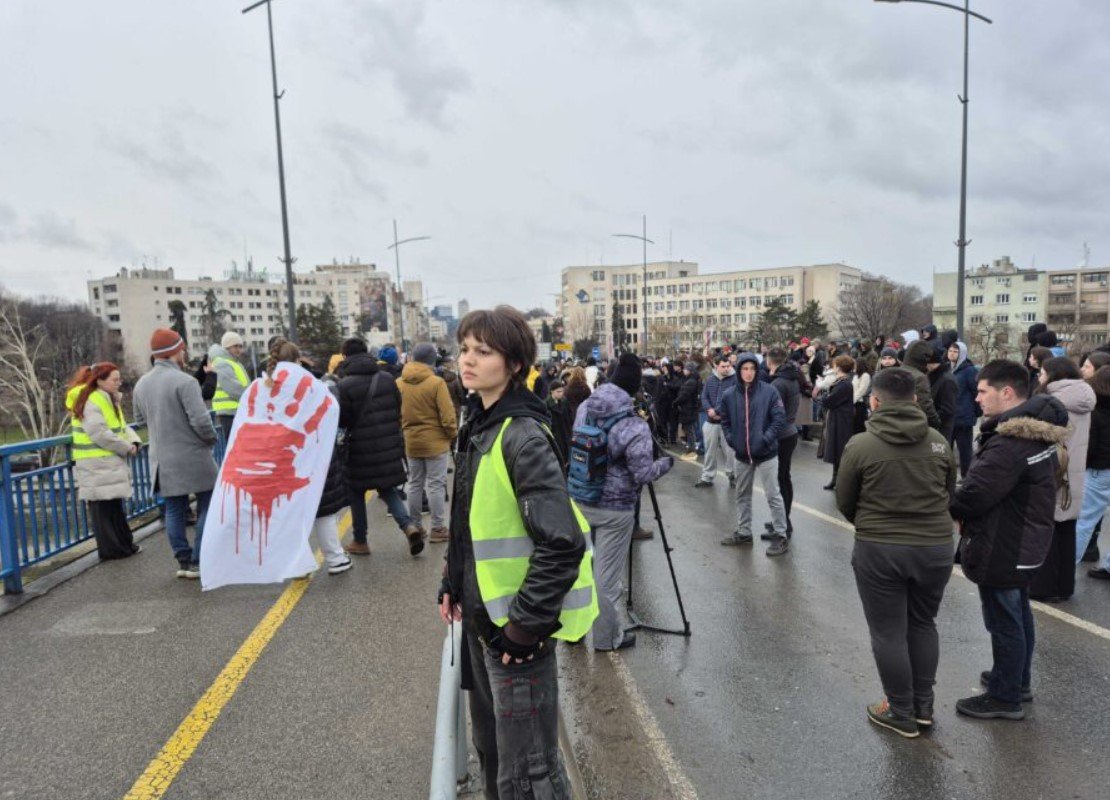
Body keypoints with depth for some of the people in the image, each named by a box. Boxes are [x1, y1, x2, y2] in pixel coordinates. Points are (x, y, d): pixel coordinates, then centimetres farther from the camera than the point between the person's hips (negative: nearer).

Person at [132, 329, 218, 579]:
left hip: (162, 460, 7)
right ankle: (198, 562, 4)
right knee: (207, 506, 4)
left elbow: (140, 418, 18)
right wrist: (212, 439, -5)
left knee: (174, 510, 13)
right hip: (192, 457, -7)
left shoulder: (141, 384, 7)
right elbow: (201, 420, -22)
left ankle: (183, 561, 18)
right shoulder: (184, 381, -17)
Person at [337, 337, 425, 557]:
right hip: (389, 447, 4)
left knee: (357, 493, 13)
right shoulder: (387, 378, 3)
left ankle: (360, 541, 21)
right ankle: (408, 525, -4)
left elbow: (342, 420, -13)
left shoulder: (345, 385, -15)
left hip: (360, 449, -4)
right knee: (388, 490, 17)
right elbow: (398, 409, 9)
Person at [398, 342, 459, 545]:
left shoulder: (399, 383, -1)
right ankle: (438, 528, 8)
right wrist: (453, 434, 1)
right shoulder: (436, 382, -16)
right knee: (436, 484, 3)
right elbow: (447, 415, -15)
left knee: (414, 483, 15)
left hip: (410, 442, 5)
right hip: (435, 441, -5)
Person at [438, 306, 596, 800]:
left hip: (515, 628, -9)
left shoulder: (522, 436, -22)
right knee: (490, 745, 25)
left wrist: (526, 625, -21)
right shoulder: (479, 425, 6)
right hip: (482, 617, 9)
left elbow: (562, 543, -27)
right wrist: (453, 585, 13)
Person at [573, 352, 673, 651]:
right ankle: (608, 637, 24)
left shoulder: (584, 409, -2)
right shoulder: (634, 426, -22)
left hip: (580, 500, 6)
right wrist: (667, 462, 1)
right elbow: (643, 474, -17)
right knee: (607, 575, 7)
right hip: (614, 509, -6)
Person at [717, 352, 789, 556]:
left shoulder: (769, 391, -11)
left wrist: (765, 440, -16)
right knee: (742, 495, 16)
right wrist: (731, 440, 0)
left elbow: (779, 419, -11)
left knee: (773, 495, 1)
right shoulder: (729, 394, -1)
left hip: (766, 453, -4)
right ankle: (743, 532, 31)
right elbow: (724, 420, 11)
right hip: (742, 455, 5)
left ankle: (781, 536, 13)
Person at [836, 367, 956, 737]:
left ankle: (902, 714, 21)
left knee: (889, 632, 9)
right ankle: (924, 707, 31)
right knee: (923, 624, 20)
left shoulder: (860, 445, -12)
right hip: (936, 545, 4)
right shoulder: (939, 441, 0)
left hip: (878, 549, -4)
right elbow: (948, 493, 11)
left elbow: (844, 502, -1)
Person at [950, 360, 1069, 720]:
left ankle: (1005, 698, 19)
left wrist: (950, 509, -6)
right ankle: (1018, 680, 41)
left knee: (1003, 622, 4)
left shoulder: (1010, 442, -29)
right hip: (1025, 542, 10)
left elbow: (974, 494, -30)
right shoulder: (1037, 429, 5)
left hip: (1002, 549, -10)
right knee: (1018, 613, 23)